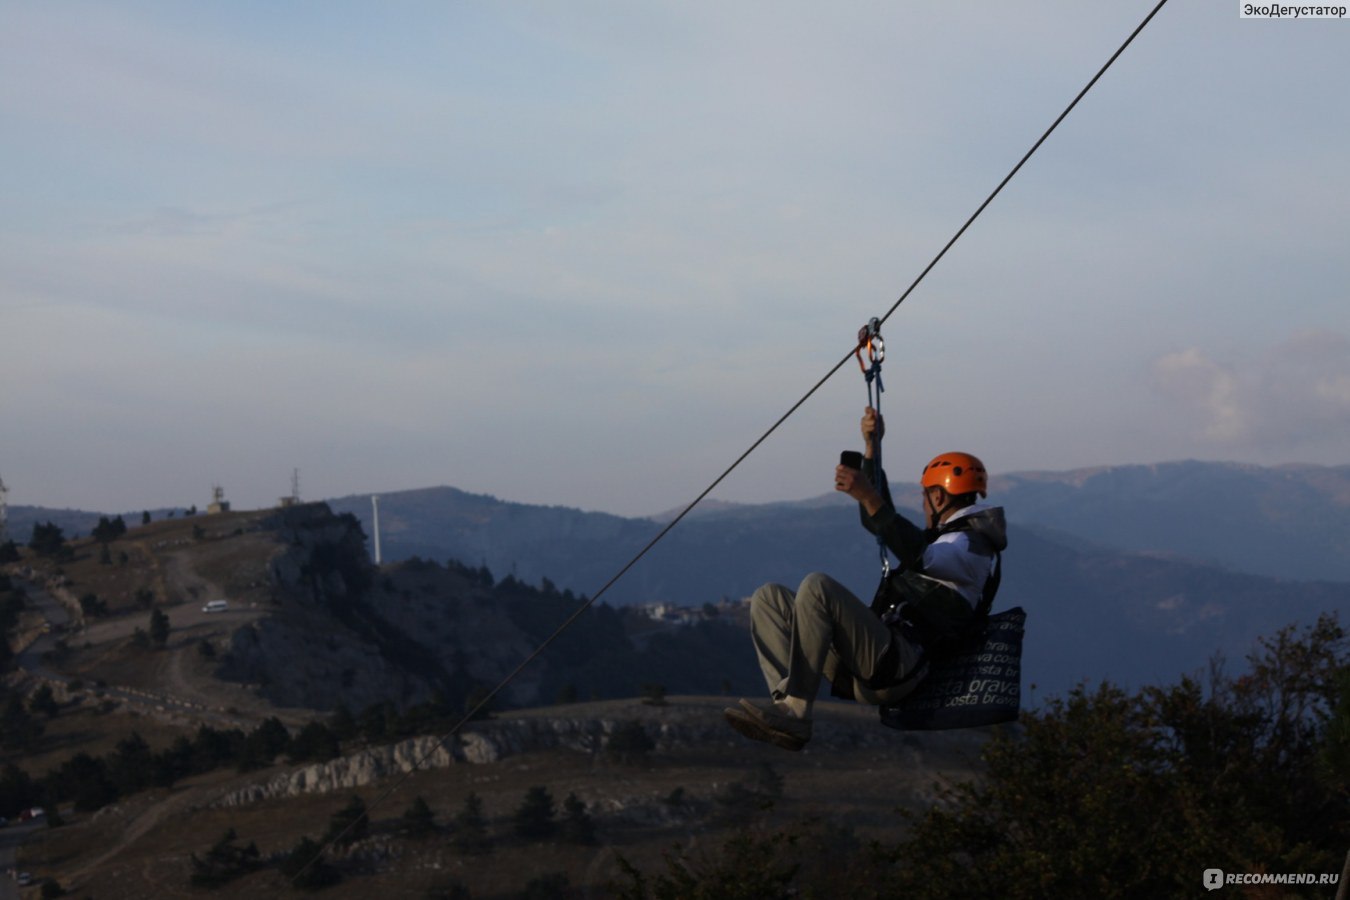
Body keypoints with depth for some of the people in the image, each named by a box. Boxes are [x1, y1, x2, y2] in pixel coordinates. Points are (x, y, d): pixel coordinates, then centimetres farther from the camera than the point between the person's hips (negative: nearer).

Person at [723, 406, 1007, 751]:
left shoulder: (974, 547, 1)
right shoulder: (943, 540, 33)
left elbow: (919, 557, -21)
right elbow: (878, 522, 44)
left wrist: (870, 498, -29)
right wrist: (872, 448, 38)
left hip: (897, 666, -10)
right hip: (866, 667, 10)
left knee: (817, 586, -28)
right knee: (768, 599, 0)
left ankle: (794, 709, -33)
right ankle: (787, 710, -23)